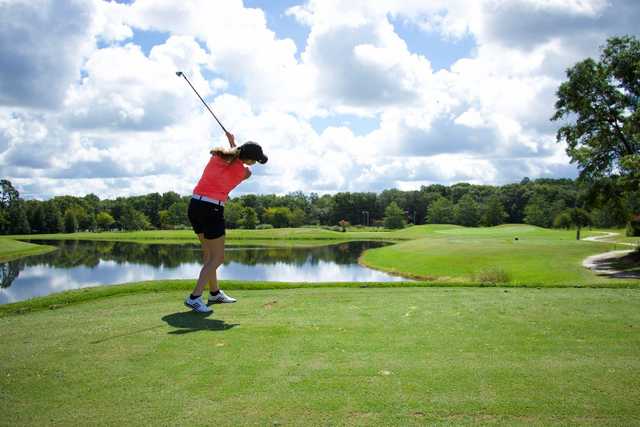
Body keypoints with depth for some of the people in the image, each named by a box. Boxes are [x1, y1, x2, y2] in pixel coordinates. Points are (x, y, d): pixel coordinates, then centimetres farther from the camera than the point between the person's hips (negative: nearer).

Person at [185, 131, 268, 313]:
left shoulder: (217, 155, 4)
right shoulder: (242, 172, -10)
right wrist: (233, 143, 16)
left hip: (194, 205, 8)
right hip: (212, 210, -8)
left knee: (208, 252, 20)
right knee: (217, 258, 3)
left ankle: (215, 293, 34)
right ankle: (194, 298, -5)